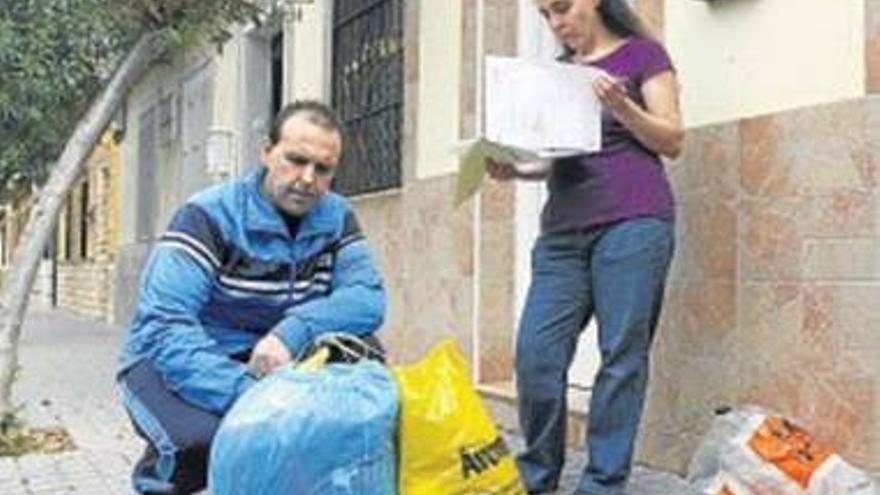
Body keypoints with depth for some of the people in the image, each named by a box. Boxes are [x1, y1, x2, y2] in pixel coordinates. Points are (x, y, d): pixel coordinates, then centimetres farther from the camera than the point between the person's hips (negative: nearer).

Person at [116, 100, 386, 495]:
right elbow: (163, 325, -28)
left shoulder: (336, 218, -1)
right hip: (176, 365, -4)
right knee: (203, 441, -35)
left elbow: (368, 298, -15)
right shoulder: (209, 216, -17)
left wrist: (294, 332, -33)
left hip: (271, 364, 4)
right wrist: (247, 395, -40)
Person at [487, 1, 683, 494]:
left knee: (621, 355, -5)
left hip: (633, 221, -5)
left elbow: (673, 140, 0)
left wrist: (621, 106, -15)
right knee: (536, 353, -4)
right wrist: (517, 170, 3)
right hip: (564, 228, 5)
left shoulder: (642, 53, 6)